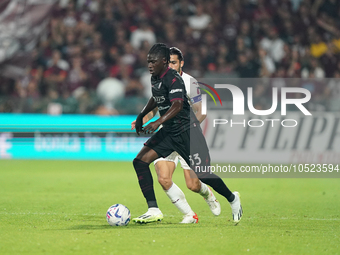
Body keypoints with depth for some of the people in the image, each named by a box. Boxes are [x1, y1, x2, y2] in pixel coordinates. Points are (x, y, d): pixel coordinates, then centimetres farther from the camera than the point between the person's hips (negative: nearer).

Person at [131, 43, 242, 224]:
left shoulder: (173, 79, -21)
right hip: (168, 132, 8)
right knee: (140, 161, -9)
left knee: (202, 175, -6)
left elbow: (177, 105, -35)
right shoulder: (155, 78, 7)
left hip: (187, 131, -8)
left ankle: (232, 199, 25)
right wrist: (141, 116, 22)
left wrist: (157, 122, -47)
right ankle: (153, 210, -9)